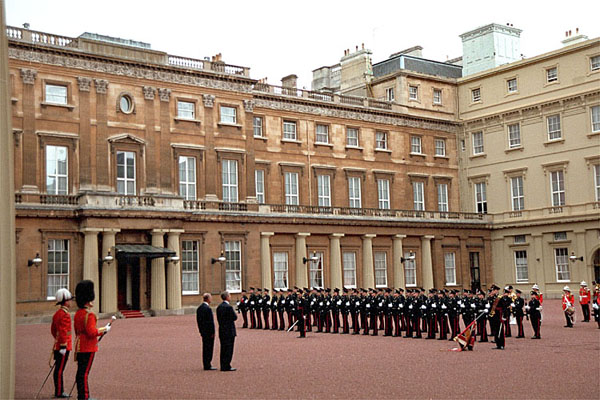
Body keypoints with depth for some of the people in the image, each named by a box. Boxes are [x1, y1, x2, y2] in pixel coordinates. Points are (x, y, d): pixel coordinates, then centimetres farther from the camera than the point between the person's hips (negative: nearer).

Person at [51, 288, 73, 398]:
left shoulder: (57, 313, 14)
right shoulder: (65, 314, -17)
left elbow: (53, 330, 23)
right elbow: (63, 331, -22)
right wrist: (63, 346, -21)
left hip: (57, 346, 10)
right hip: (64, 346, -10)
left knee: (58, 368, 13)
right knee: (59, 369, -4)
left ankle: (59, 391, 20)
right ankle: (59, 392, 0)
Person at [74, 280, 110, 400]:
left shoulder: (77, 314, 12)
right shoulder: (89, 314, -18)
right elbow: (92, 332, -23)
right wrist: (104, 329, -10)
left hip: (80, 347, 9)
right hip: (88, 348, -9)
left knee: (81, 372, 14)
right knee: (84, 373, -6)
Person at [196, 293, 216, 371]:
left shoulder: (199, 308, 9)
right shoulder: (208, 308, -19)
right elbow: (211, 321, -20)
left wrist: (201, 330, 19)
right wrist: (212, 332, -14)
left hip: (203, 331, 9)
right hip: (209, 332, -9)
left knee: (205, 348, 14)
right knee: (209, 348, -3)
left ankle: (206, 365, 20)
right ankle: (207, 366, 0)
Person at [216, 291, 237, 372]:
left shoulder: (219, 307, 9)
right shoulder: (229, 307, -17)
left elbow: (218, 318, 13)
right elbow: (235, 318, -13)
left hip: (221, 331, 8)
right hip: (229, 331, -8)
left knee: (223, 349, 13)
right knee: (229, 349, -3)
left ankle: (223, 366, 16)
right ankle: (226, 366, -2)